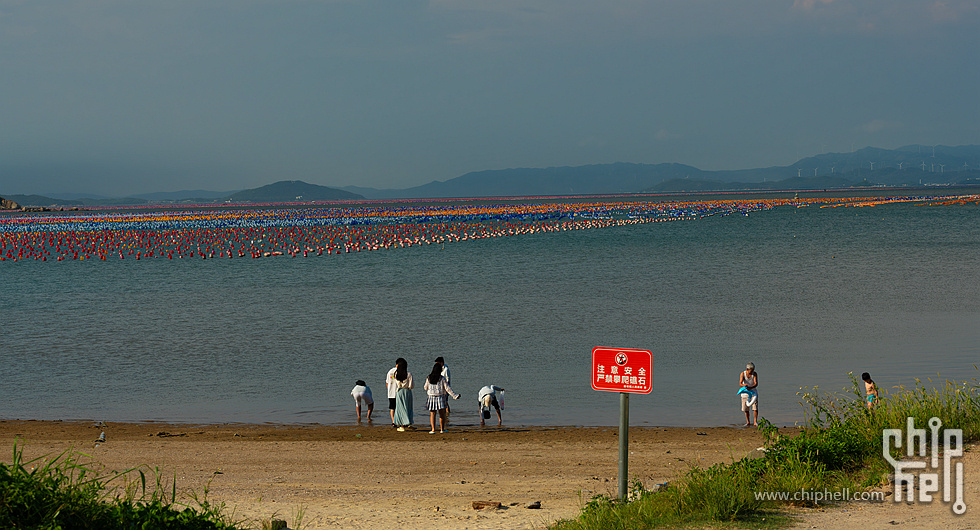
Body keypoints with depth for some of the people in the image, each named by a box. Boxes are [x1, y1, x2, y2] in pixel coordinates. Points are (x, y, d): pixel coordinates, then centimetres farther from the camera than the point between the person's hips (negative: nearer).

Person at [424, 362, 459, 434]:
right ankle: (442, 429, 13)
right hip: (441, 397, -2)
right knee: (442, 414, 9)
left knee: (432, 414, 5)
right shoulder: (442, 378, -7)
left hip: (431, 397, 2)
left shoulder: (429, 378, 1)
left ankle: (433, 429, -3)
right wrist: (454, 395, -4)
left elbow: (426, 388, 12)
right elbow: (447, 388, -8)